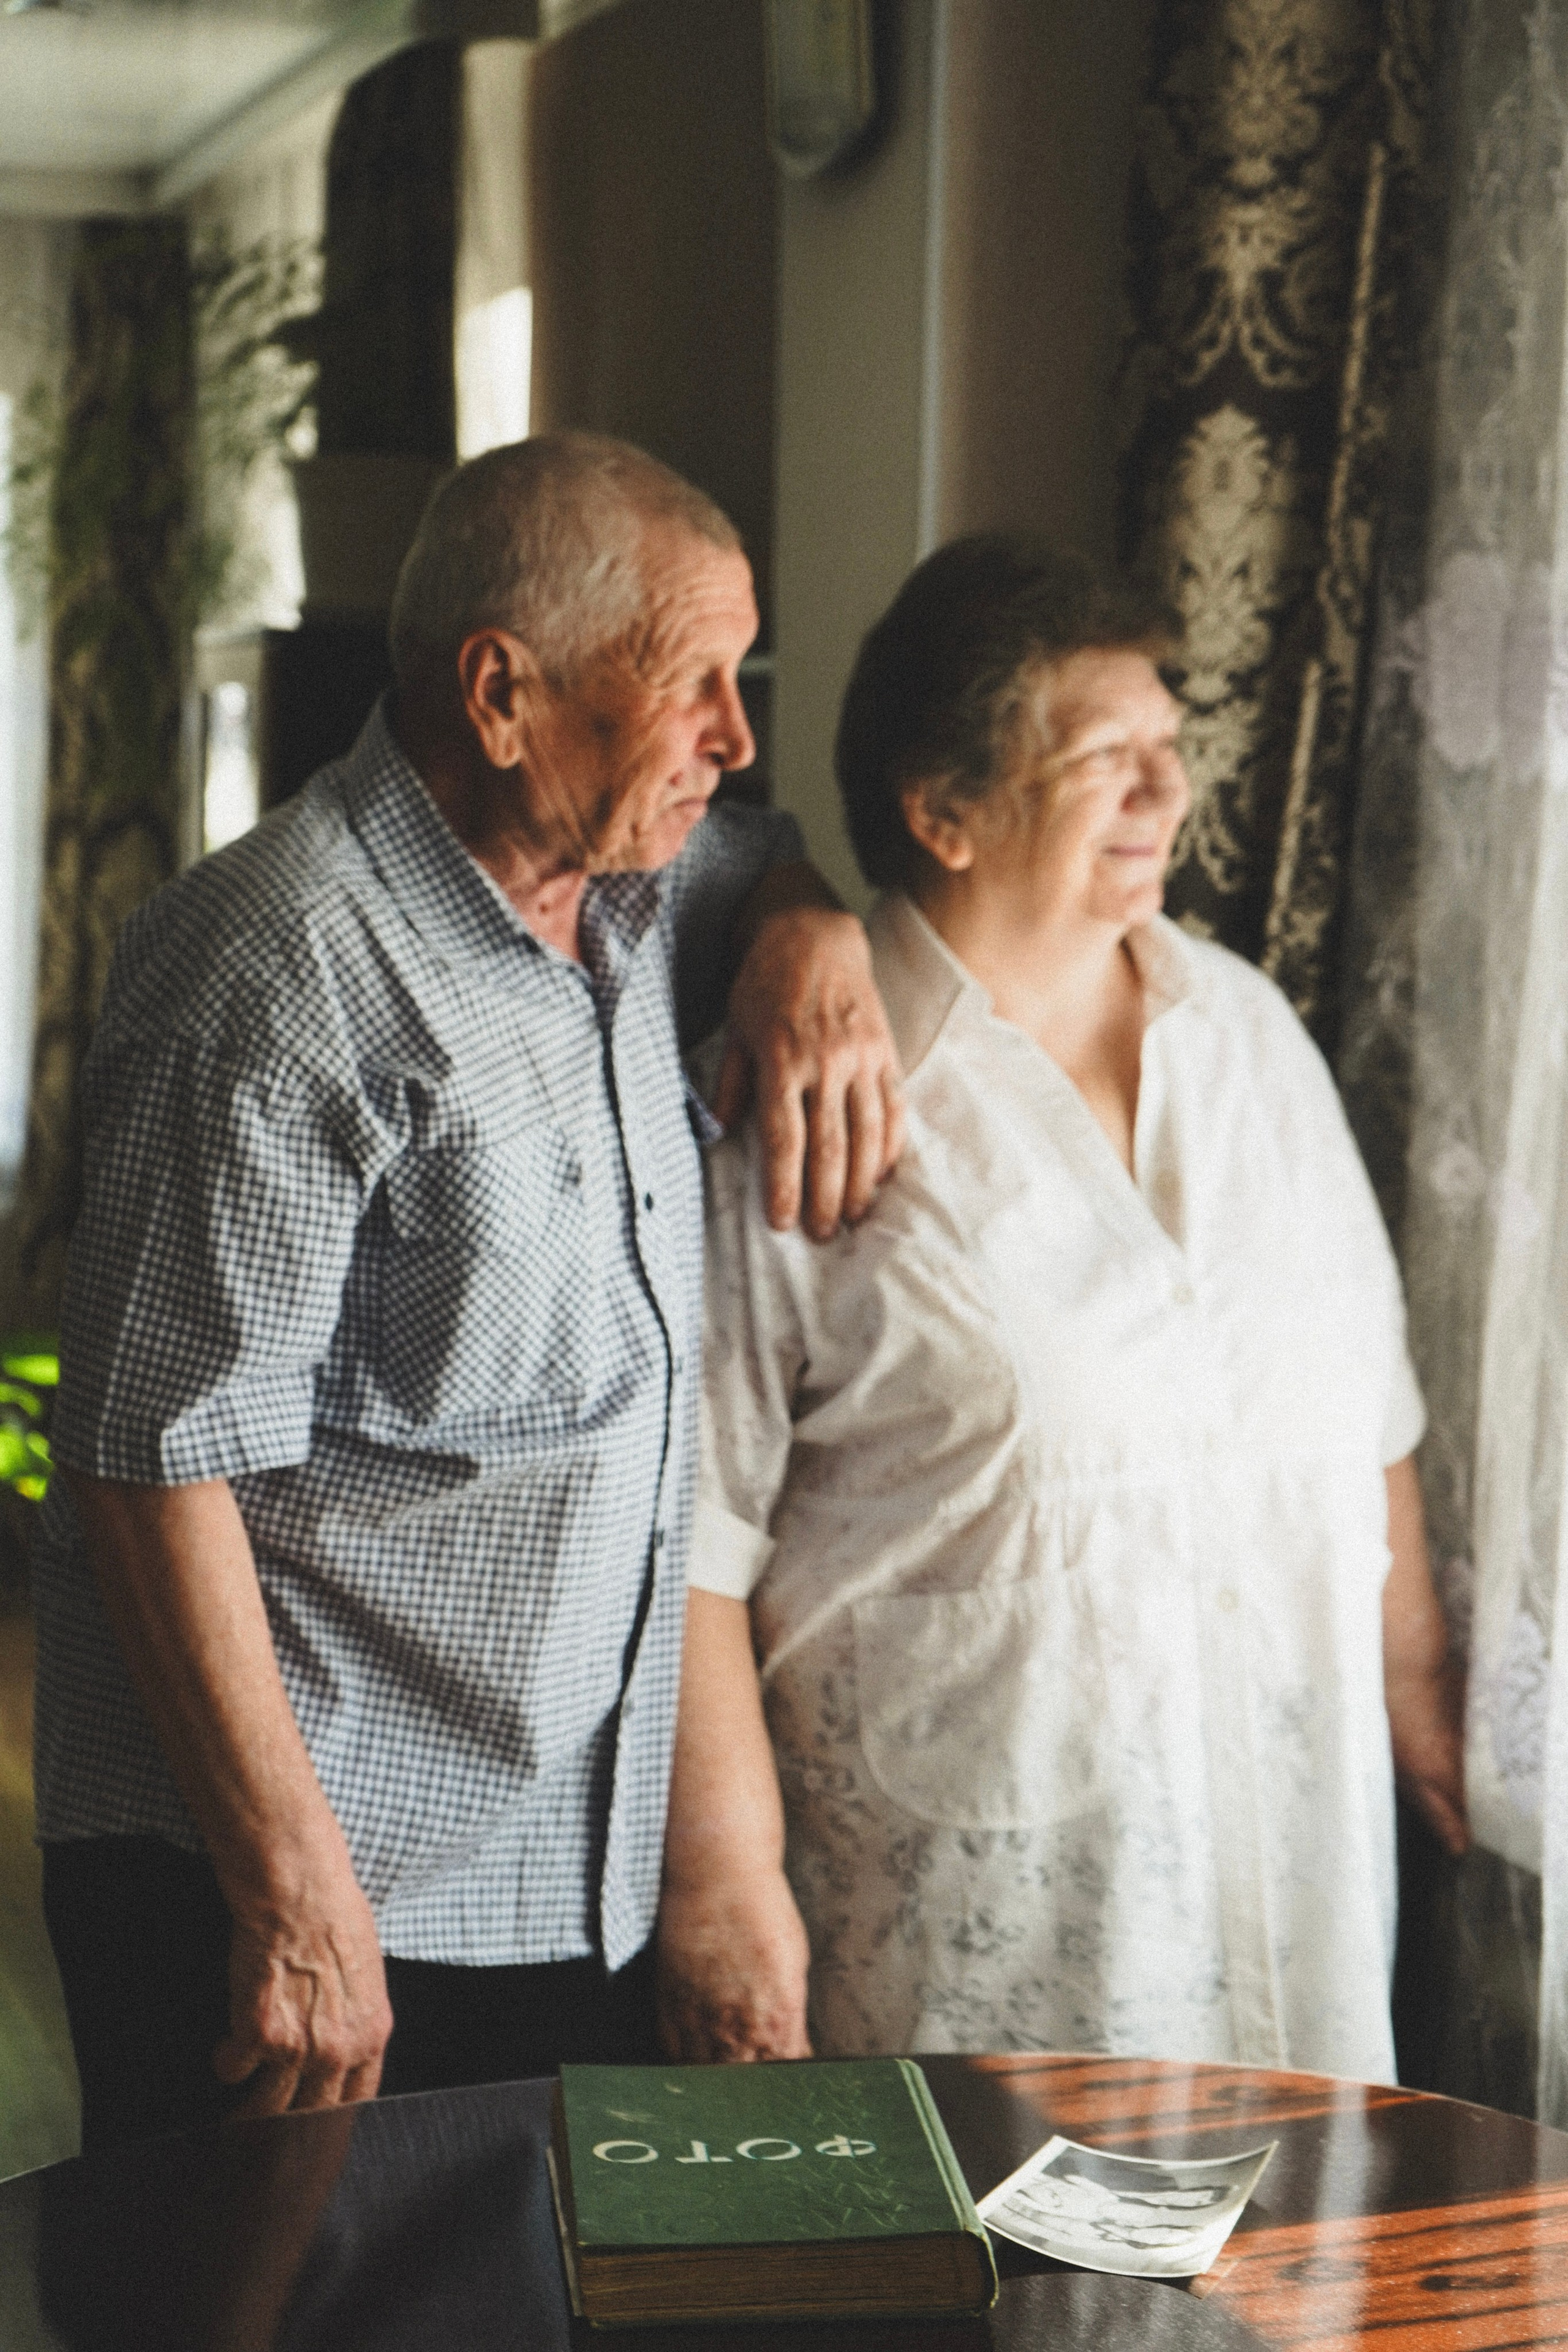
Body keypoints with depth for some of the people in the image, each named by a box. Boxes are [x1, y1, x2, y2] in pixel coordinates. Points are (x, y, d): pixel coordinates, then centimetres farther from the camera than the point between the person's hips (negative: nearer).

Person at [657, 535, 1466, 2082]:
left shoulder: (1249, 1033, 9)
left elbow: (1367, 1413, 17)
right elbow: (690, 1522, -11)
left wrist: (1416, 1696, 18)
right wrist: (723, 1877, -12)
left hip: (1283, 1823, 6)